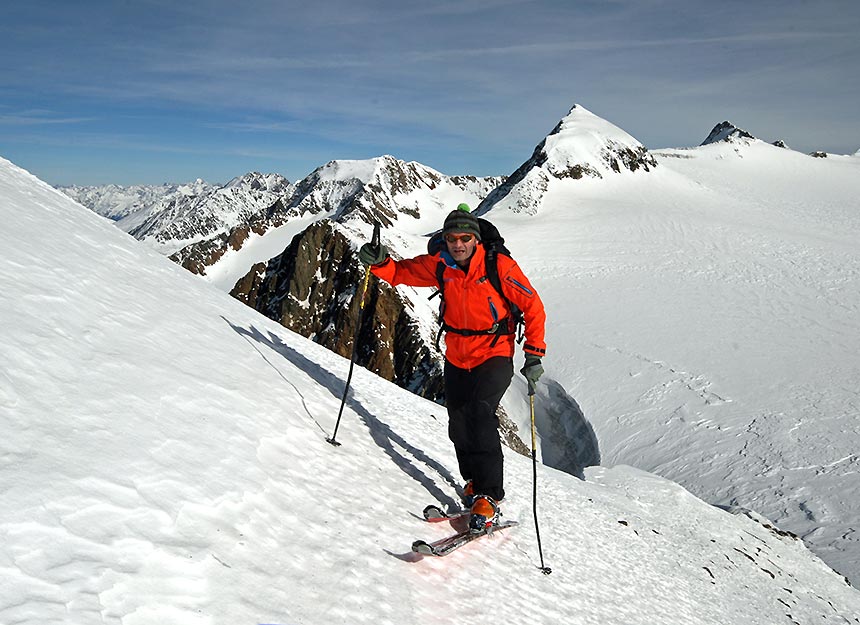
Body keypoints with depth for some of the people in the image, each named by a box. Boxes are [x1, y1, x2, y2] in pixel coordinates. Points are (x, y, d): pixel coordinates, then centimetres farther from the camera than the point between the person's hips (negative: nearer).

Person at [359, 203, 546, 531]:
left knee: (480, 412, -24)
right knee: (458, 426, 6)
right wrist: (379, 262, -17)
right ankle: (475, 480, 32)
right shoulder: (439, 265, -5)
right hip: (456, 357, 5)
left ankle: (489, 496, -16)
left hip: (495, 355, -5)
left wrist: (534, 355, -15)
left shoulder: (498, 265, -17)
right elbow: (403, 271, 6)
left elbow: (533, 306, -11)